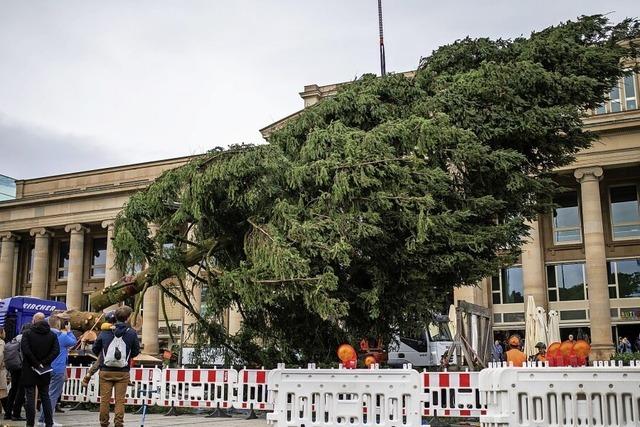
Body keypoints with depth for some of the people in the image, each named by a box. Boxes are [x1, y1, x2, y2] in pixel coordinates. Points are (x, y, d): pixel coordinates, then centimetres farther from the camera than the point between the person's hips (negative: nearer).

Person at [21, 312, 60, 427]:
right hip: (45, 372, 3)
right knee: (45, 397, 11)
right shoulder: (52, 335, 3)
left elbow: (25, 349, -19)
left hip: (29, 370, -3)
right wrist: (44, 362, -8)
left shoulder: (27, 334, -7)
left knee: (30, 397, 3)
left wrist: (35, 363, -13)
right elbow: (56, 351, -8)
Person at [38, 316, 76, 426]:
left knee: (47, 393, 16)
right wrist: (69, 331, 10)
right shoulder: (62, 336, -15)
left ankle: (42, 418, 19)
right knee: (53, 394, -3)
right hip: (58, 369, -7)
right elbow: (74, 342, 0)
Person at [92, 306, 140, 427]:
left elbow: (95, 349, 9)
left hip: (106, 371, 1)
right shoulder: (132, 333, -6)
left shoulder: (105, 332, -2)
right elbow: (136, 351, 5)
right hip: (123, 372, -1)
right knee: (120, 400, 5)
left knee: (104, 399, 9)